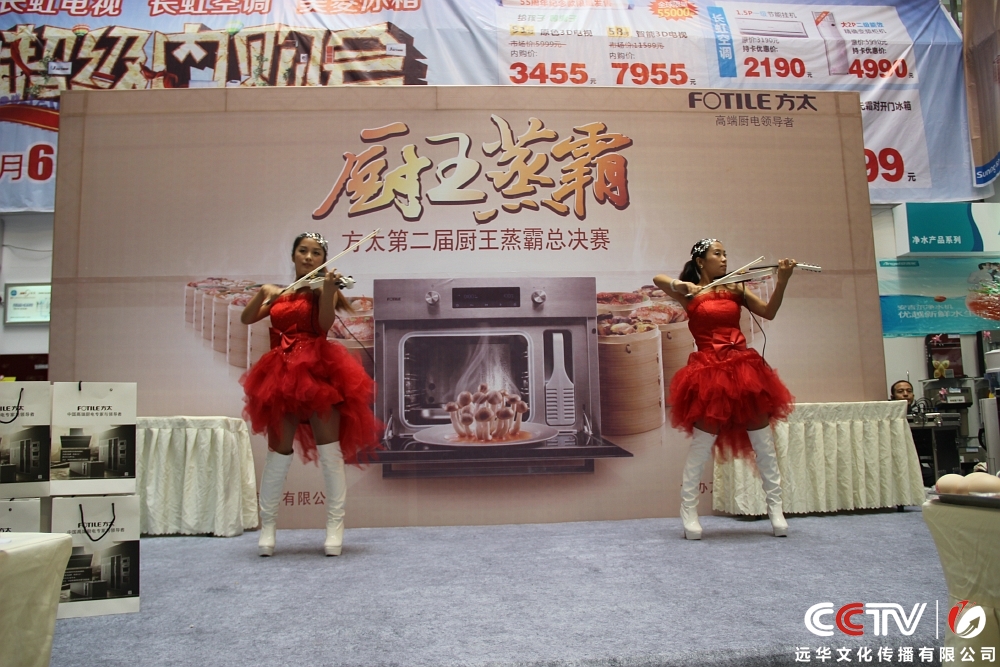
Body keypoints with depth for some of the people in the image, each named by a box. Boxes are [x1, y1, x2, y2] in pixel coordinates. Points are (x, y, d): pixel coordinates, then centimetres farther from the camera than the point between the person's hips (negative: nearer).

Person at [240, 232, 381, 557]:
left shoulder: (324, 290, 5)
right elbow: (246, 318, 6)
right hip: (281, 375, 3)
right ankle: (267, 527, 16)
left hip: (319, 372, -3)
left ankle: (335, 528, 2)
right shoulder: (279, 294, 16)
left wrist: (328, 289, -28)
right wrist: (263, 293, -9)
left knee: (330, 452, -4)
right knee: (279, 454, 6)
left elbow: (325, 324, -14)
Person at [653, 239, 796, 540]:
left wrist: (782, 279, -9)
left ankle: (776, 510, 16)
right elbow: (658, 279, -11)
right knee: (702, 444, -2)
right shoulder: (690, 294, 5)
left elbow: (769, 311, 3)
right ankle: (688, 513, 10)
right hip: (709, 371, -3)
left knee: (764, 442, 5)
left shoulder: (736, 289, 12)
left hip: (743, 367, 4)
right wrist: (681, 284, -28)